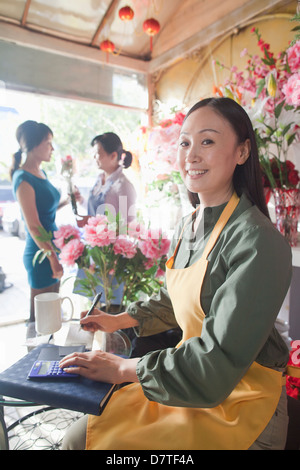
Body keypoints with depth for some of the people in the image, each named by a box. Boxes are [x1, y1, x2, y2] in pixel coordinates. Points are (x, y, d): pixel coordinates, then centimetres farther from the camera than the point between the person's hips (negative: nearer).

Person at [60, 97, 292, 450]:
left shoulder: (257, 241, -24)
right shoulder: (186, 227, 2)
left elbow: (220, 359, -24)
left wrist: (124, 368, -17)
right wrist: (120, 320, 11)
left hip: (238, 403, -6)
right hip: (190, 380, 7)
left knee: (86, 439, -8)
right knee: (78, 435, 6)